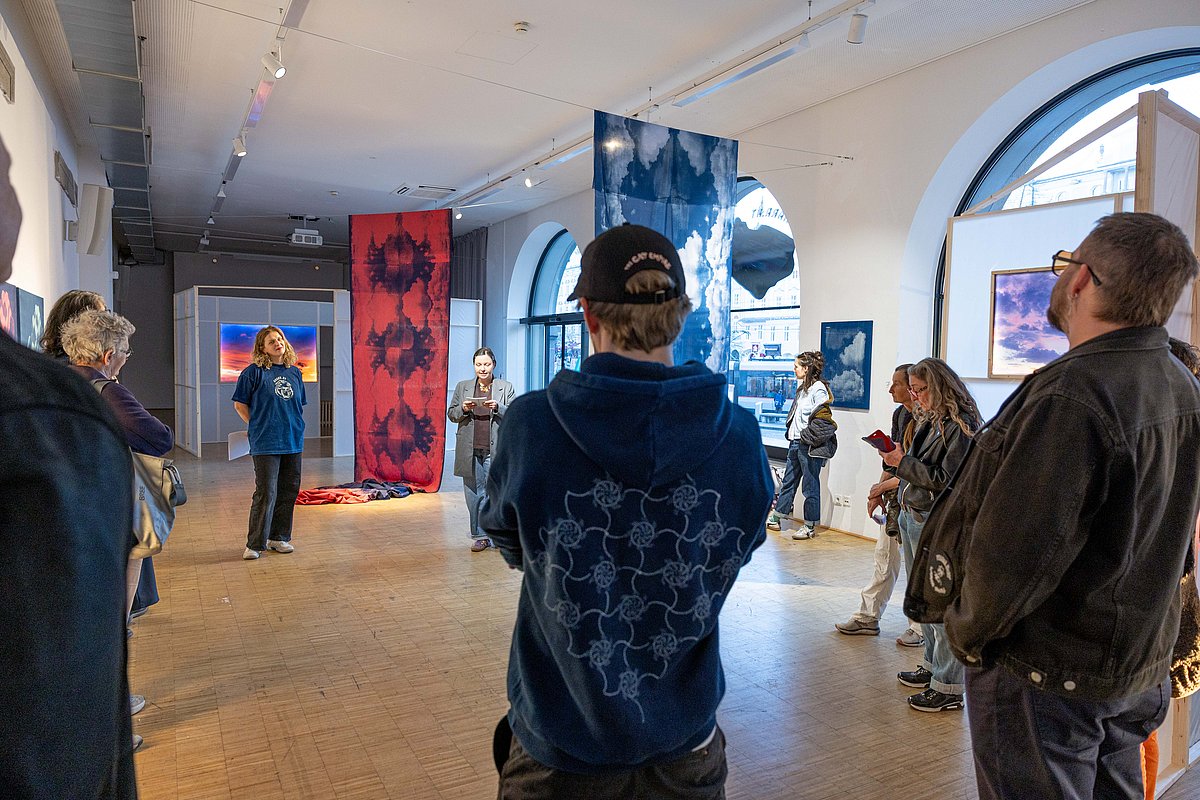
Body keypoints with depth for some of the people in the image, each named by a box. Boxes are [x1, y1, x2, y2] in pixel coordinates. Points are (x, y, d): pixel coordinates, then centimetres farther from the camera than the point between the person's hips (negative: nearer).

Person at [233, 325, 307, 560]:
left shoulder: (295, 373, 11)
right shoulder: (254, 372, -4)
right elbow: (240, 404, 0)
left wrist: (295, 427, 11)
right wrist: (258, 426, -3)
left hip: (293, 442, 6)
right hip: (266, 444, -6)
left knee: (289, 491, 10)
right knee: (266, 493, -7)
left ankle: (279, 537, 23)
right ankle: (254, 544, 4)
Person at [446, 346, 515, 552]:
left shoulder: (505, 387, 8)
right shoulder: (463, 387, 13)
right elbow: (451, 414, 12)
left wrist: (497, 408, -15)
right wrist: (463, 409, -9)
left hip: (495, 451, -2)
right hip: (470, 451, 2)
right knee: (474, 495, 5)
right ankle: (480, 537, 14)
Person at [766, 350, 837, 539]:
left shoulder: (819, 389, -12)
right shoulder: (802, 388, 15)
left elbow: (822, 419, -16)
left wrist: (807, 436, -15)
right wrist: (791, 432, 14)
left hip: (810, 446, -9)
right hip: (795, 443, 9)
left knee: (810, 485, 0)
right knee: (788, 481, 15)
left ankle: (810, 526, 10)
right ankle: (777, 519, 23)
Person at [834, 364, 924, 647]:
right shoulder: (899, 413, 9)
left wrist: (885, 485, -11)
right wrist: (878, 492, 8)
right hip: (895, 497, 8)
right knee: (884, 557, 14)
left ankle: (921, 626, 19)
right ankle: (868, 618, 24)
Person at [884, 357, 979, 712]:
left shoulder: (960, 425, -14)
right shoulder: (929, 420, 12)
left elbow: (948, 480, -19)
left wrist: (904, 463, -17)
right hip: (911, 517, 9)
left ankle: (948, 687, 8)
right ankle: (933, 666, 32)